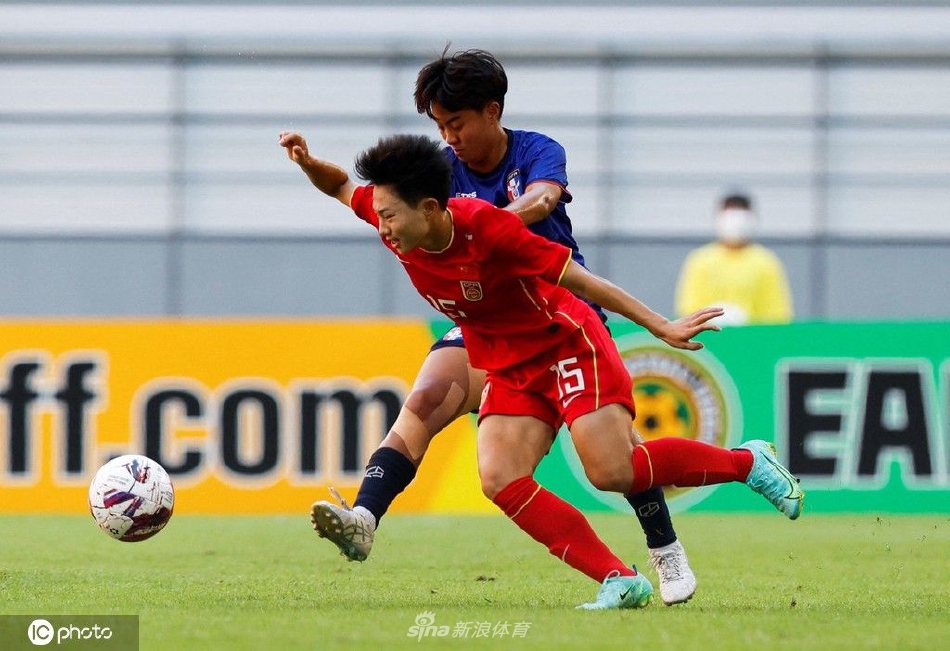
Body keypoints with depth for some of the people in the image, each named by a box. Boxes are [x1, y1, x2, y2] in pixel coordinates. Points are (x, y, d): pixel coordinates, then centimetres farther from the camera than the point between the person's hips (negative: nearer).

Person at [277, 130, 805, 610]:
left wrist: (660, 327, -22)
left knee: (613, 472, -19)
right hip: (508, 369, 7)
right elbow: (341, 187, 10)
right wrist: (309, 163, -13)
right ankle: (621, 582, -13)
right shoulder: (394, 223, -11)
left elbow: (578, 279, -23)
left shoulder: (487, 228, -29)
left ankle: (748, 462, 5)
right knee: (500, 481, -15)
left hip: (567, 343, -7)